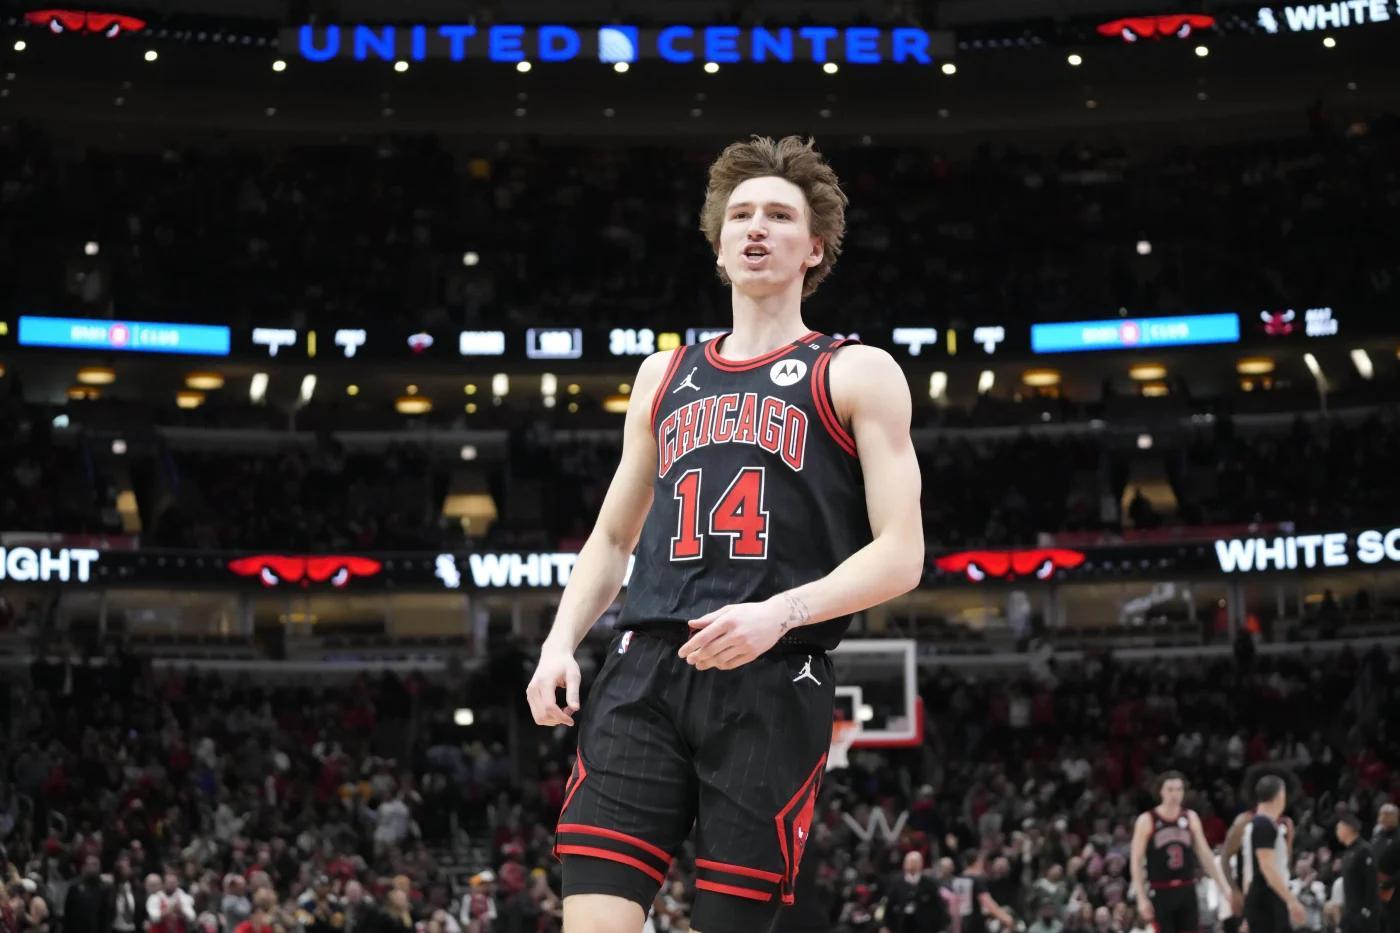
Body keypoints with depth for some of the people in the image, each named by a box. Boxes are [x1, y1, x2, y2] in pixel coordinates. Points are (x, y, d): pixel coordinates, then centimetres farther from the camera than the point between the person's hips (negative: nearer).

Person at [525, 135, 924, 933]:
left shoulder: (857, 375, 8)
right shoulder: (666, 375, 22)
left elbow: (900, 556, -2)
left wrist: (780, 611, -18)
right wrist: (560, 643, 9)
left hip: (773, 685, -3)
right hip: (645, 672, 3)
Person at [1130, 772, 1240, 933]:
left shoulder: (1191, 818, 6)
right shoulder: (1147, 821, -6)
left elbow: (1206, 855, 10)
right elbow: (1135, 862, -5)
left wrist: (1225, 888, 3)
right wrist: (1142, 898, -13)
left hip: (1187, 890, 4)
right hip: (1161, 892, -4)